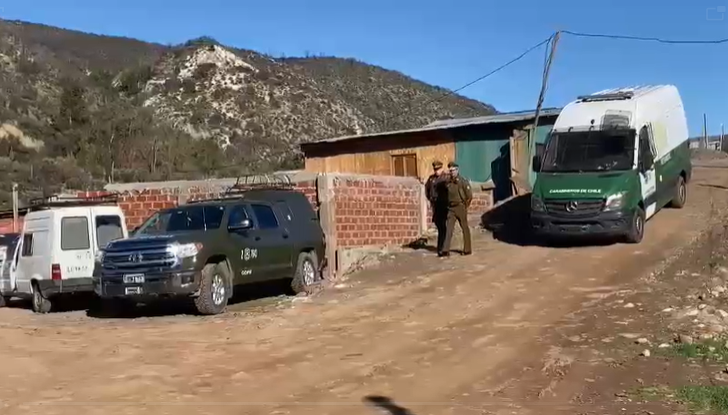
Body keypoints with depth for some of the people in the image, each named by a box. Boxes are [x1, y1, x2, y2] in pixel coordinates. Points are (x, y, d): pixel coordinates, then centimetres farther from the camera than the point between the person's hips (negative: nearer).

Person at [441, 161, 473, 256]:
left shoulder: (463, 181, -9)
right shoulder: (448, 181, 5)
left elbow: (469, 196, -7)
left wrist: (465, 207, -1)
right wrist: (448, 204, 12)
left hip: (460, 207, -4)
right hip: (451, 208, 4)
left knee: (465, 229, 7)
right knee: (448, 229, -4)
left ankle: (467, 249, 17)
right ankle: (445, 250, -9)